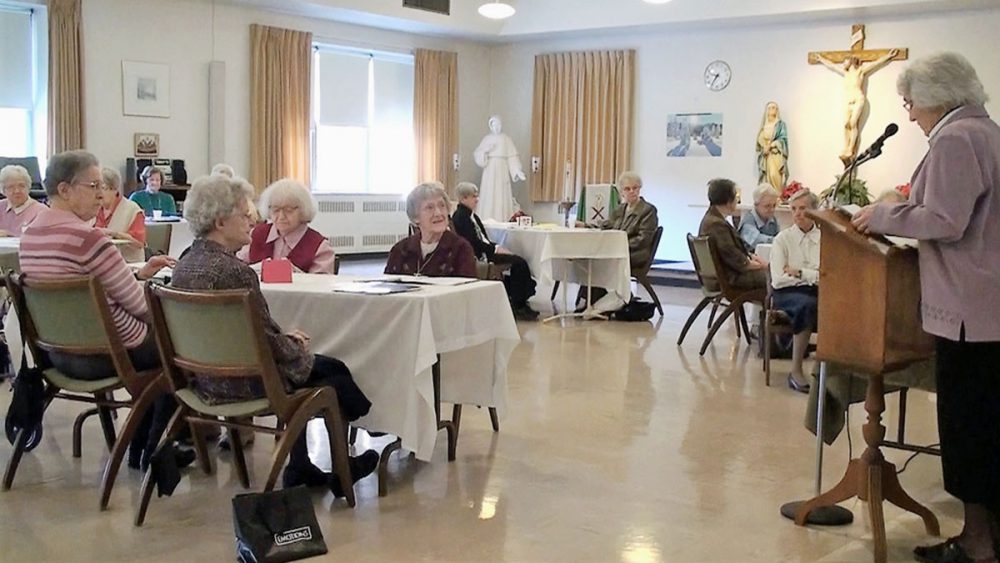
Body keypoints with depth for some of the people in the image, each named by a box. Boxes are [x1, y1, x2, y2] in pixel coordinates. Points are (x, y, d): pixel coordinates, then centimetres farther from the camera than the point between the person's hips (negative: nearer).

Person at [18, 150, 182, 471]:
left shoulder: (30, 233, 4)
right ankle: (154, 452, 23)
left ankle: (141, 447, 33)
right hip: (101, 354, -9)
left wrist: (139, 274, 9)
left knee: (151, 340, 29)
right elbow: (137, 304, -19)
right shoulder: (87, 237, -25)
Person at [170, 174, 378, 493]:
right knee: (334, 372, 11)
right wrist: (297, 346, 0)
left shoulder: (186, 263, 3)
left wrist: (287, 339, 10)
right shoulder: (233, 270, -25)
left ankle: (300, 469, 26)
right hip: (243, 382, -9)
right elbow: (267, 340, -20)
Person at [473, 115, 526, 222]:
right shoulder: (487, 139, 7)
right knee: (489, 194, -3)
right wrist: (485, 150, -14)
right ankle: (487, 220, 0)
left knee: (502, 194, -4)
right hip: (489, 170, 1)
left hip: (502, 170, -1)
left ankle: (502, 220, -1)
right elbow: (478, 154, 4)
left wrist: (518, 170, -10)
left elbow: (512, 157, 0)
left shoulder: (506, 139, 4)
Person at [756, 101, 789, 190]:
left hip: (776, 155, -4)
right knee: (766, 178, -3)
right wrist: (764, 147, -9)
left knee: (774, 175, -21)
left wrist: (770, 146, -15)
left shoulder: (781, 124, 6)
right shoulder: (763, 126, 18)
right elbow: (760, 139, 11)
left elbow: (782, 139, -5)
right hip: (765, 156, 4)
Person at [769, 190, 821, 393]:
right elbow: (778, 279, -5)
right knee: (808, 304, -37)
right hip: (788, 293, -2)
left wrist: (800, 273, -8)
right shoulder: (783, 239, 5)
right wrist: (814, 276, -6)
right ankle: (796, 372, -29)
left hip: (817, 293, 2)